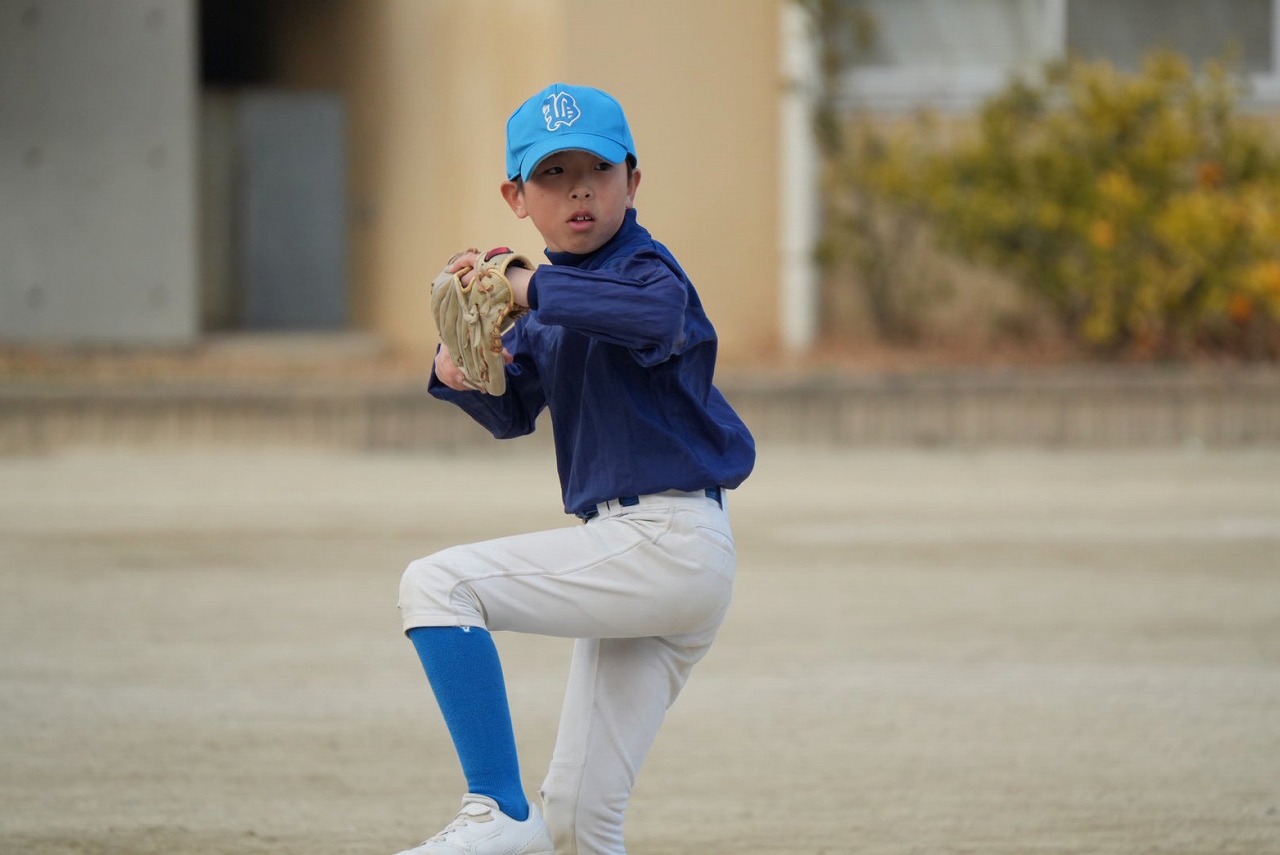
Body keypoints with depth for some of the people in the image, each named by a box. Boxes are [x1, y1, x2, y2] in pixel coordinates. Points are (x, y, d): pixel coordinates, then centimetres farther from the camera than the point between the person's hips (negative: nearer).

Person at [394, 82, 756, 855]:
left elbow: (658, 314, -35)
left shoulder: (643, 267, -11)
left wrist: (528, 289, -34)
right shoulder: (555, 296, 16)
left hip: (666, 542, -9)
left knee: (436, 585, -19)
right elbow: (514, 412, 18)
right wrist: (460, 372, -3)